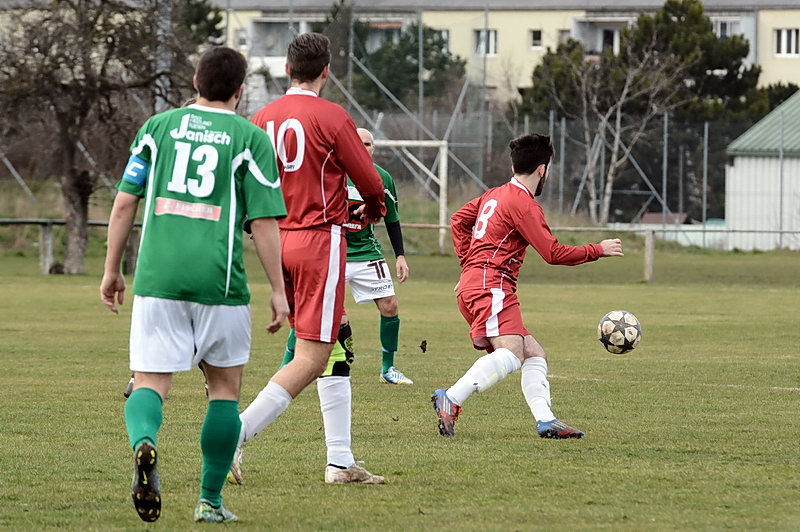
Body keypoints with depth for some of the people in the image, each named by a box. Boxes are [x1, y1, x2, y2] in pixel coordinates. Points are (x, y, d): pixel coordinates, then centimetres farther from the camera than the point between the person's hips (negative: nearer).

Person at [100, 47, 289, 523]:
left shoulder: (158, 127, 10)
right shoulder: (250, 138, 3)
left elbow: (125, 202, 8)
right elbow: (264, 221, -2)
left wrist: (112, 270, 17)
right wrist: (279, 291, 4)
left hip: (157, 278, 1)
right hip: (219, 282, -1)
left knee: (150, 383, 1)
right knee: (226, 385, 15)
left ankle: (144, 443, -33)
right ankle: (211, 500, 16)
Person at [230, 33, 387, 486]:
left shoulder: (263, 119, 6)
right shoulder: (332, 118, -10)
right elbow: (369, 181, -4)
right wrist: (375, 207, 19)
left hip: (279, 241, 7)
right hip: (320, 241, -7)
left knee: (334, 354, 14)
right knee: (312, 357, -7)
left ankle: (341, 462, 12)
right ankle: (237, 434, -20)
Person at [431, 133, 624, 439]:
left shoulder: (495, 194, 20)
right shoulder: (524, 204, -8)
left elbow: (458, 221, 32)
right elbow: (554, 253, -12)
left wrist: (468, 265, 29)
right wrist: (599, 250, -1)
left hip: (472, 284, 10)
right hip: (492, 287, -10)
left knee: (534, 354, 8)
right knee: (511, 353, -27)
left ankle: (545, 420, -3)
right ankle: (450, 400, -38)